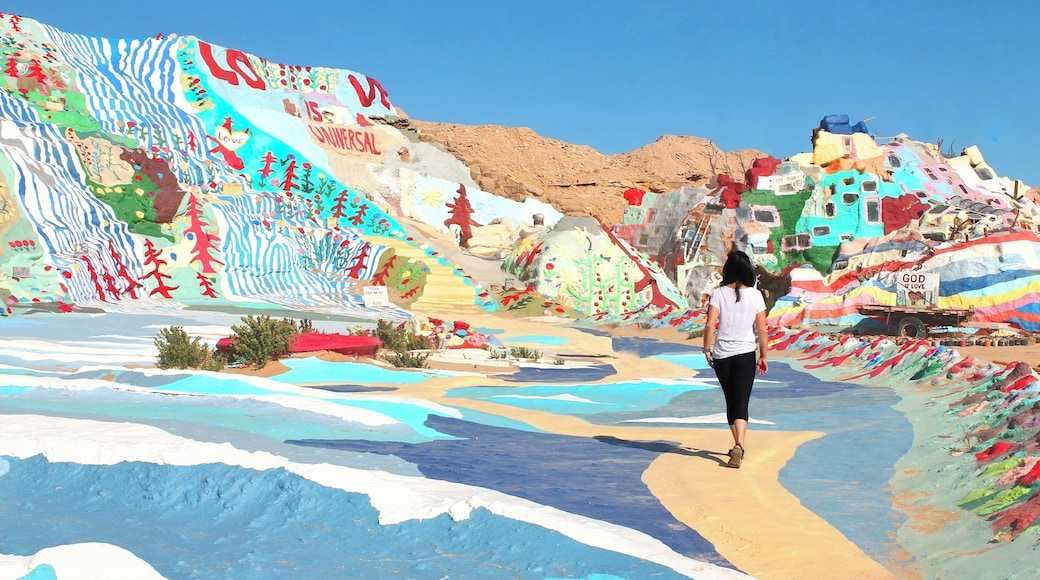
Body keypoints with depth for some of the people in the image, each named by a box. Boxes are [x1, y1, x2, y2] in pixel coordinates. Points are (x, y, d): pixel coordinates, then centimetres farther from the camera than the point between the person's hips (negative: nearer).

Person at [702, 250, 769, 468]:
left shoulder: (719, 294, -4)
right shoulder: (755, 295, -2)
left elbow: (709, 326, -10)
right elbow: (762, 330, -1)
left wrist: (707, 350, 2)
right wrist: (764, 356, 9)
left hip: (721, 355, 1)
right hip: (745, 354, -1)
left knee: (731, 401, 17)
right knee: (741, 403, -3)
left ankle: (738, 446, 28)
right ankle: (738, 446, -22)